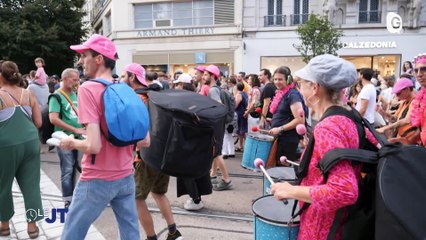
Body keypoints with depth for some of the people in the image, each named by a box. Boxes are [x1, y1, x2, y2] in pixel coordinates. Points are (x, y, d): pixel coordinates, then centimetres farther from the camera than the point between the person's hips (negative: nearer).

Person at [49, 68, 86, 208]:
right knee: (67, 171, -1)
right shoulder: (57, 96, -11)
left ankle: (73, 198, 26)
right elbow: (53, 119, -20)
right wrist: (75, 129, -20)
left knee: (74, 170, 14)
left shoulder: (75, 94, 10)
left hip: (77, 138, 6)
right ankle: (68, 202, 8)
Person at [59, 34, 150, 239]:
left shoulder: (88, 88, -14)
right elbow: (145, 141, 5)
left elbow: (94, 146, -22)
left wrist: (71, 142, -3)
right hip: (126, 177, 6)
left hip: (97, 180, -6)